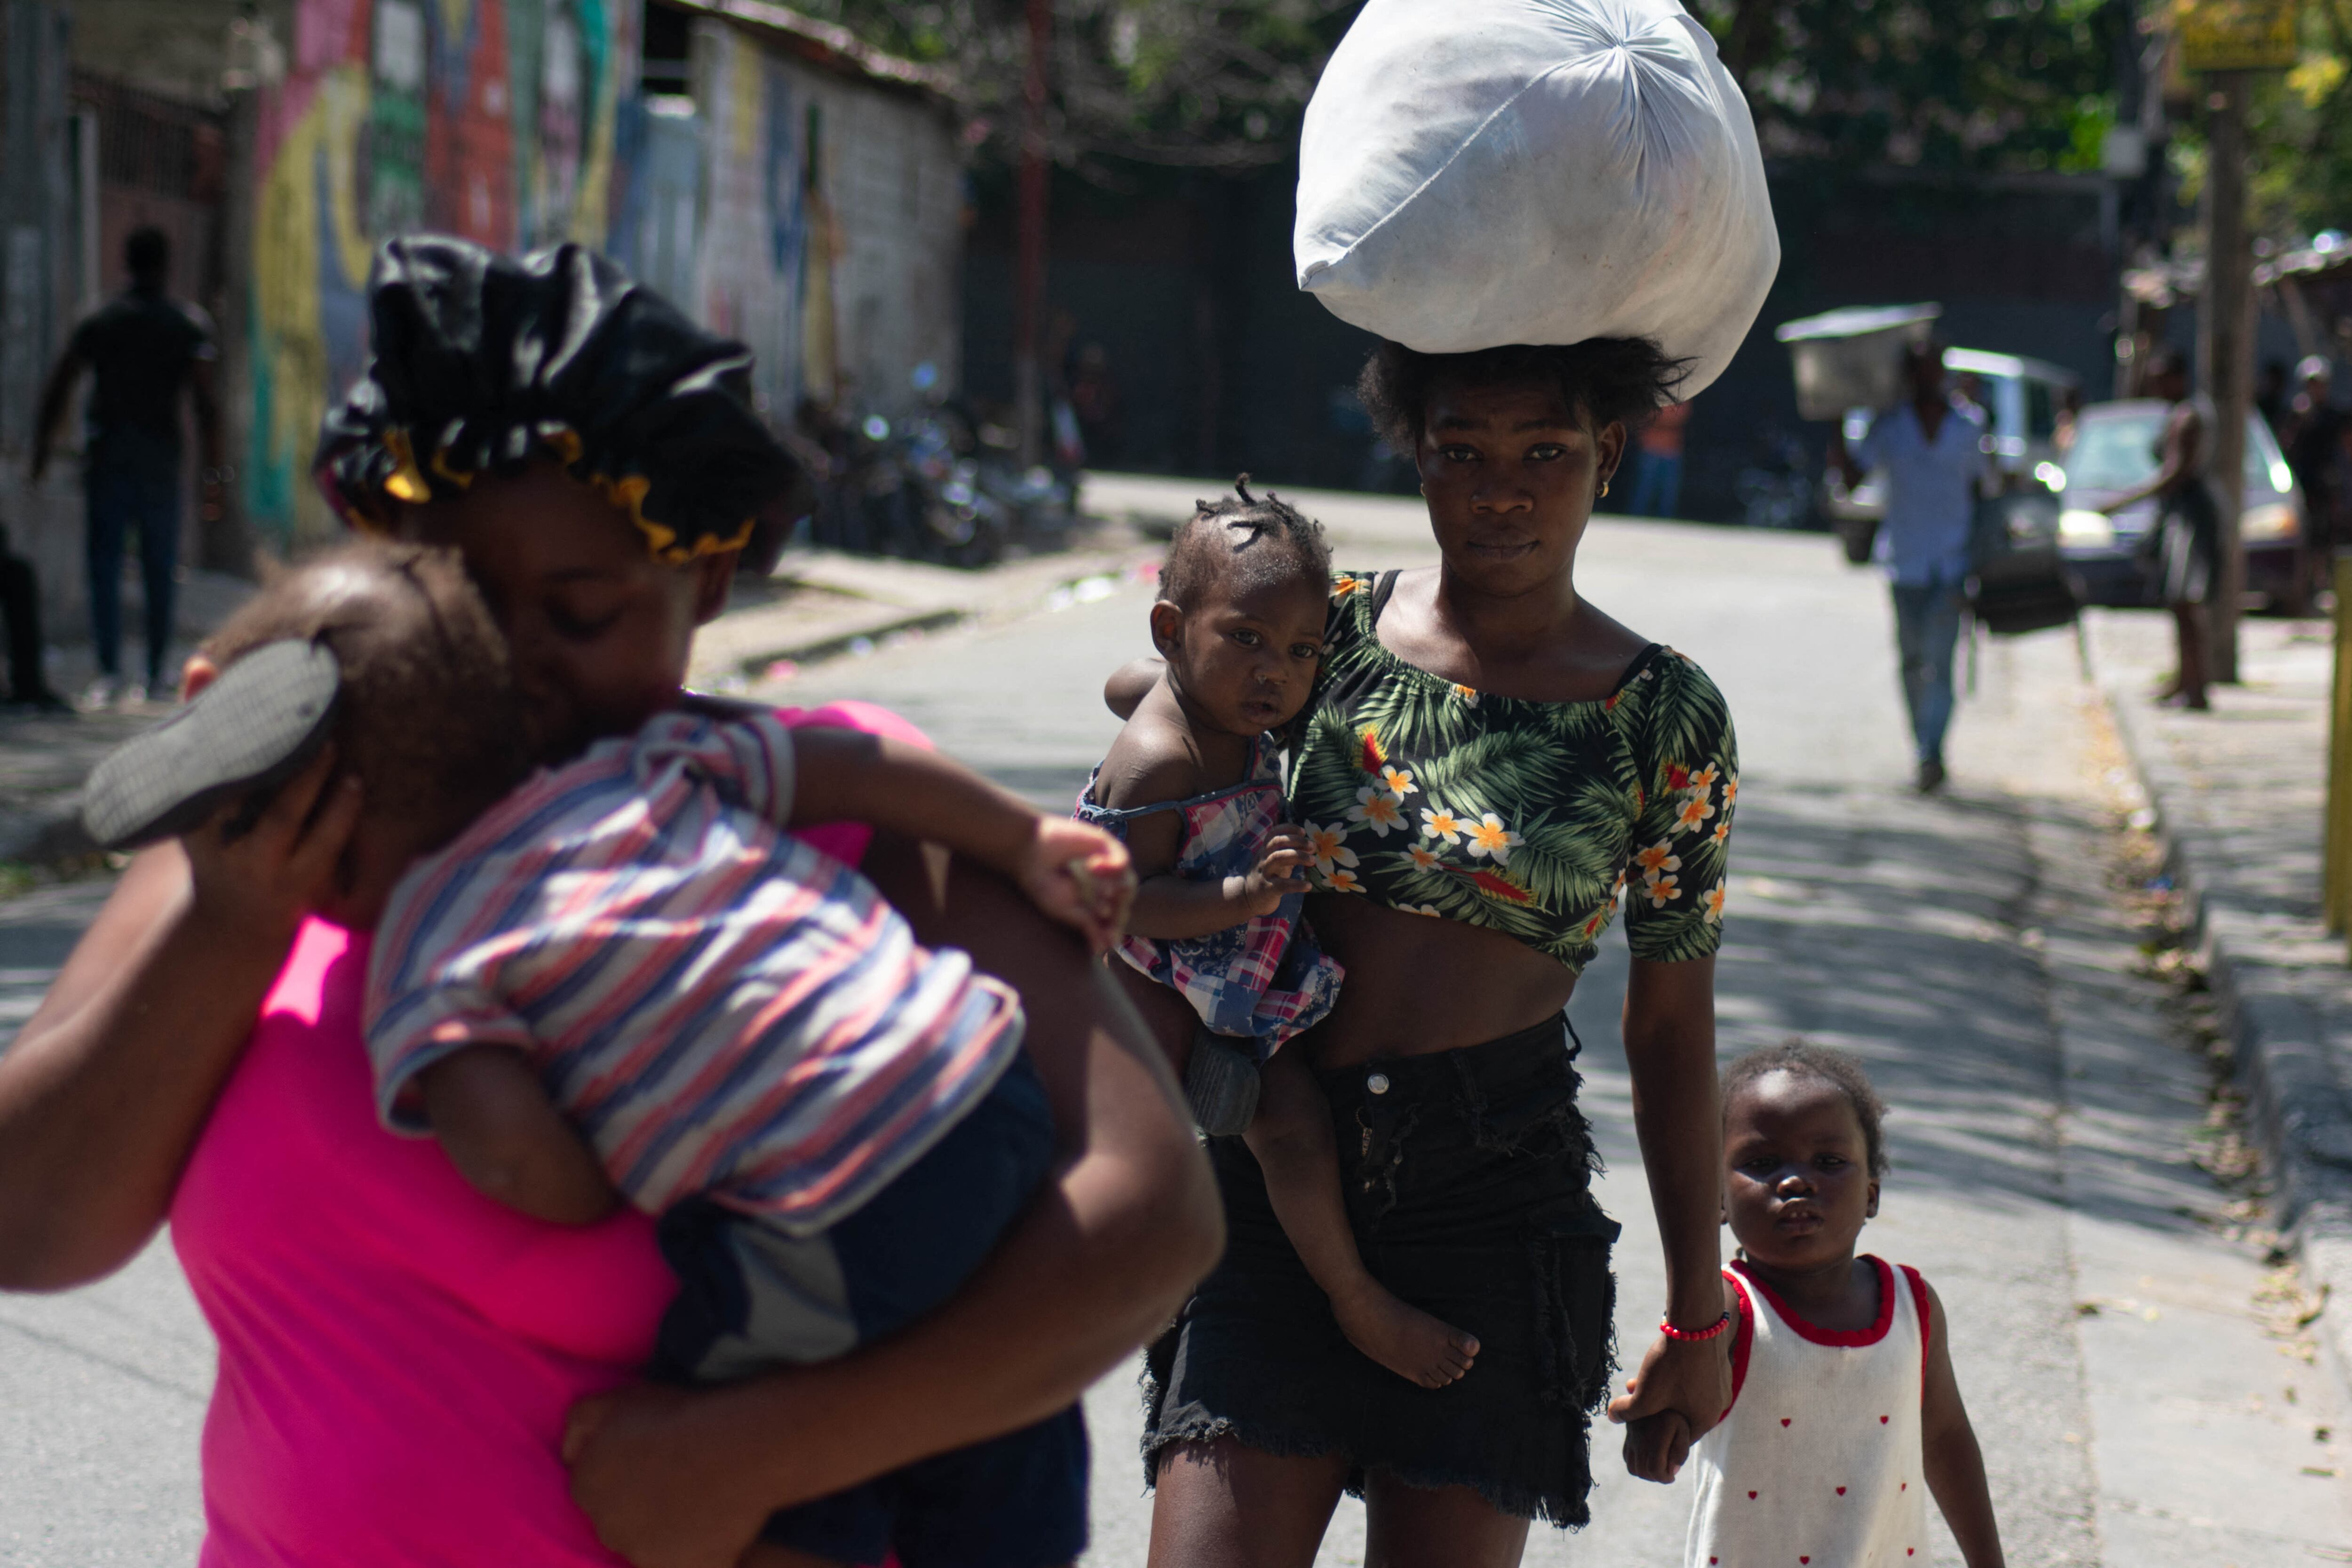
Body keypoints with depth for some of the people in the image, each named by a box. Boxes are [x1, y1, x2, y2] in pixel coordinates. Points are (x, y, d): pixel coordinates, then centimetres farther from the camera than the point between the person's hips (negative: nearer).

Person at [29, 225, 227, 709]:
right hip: (161, 458, 0)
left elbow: (57, 389, -1)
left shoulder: (99, 321, 3)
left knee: (104, 565, -2)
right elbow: (206, 404, -5)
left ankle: (109, 673, -15)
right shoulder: (189, 324, 1)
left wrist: (40, 452, 6)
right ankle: (156, 675, 12)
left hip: (106, 456, 0)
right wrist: (214, 473, -4)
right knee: (160, 570, 9)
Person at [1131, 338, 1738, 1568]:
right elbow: (1133, 687, 25)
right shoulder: (1335, 625, 4)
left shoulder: (1664, 718, 1)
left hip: (1493, 1200, -1)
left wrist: (1697, 1316, 8)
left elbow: (1672, 1029, 6)